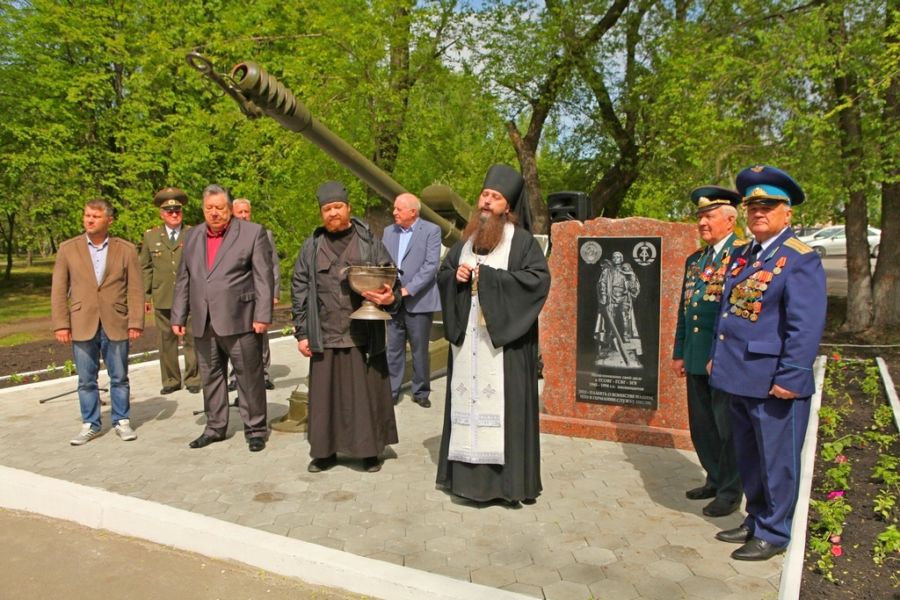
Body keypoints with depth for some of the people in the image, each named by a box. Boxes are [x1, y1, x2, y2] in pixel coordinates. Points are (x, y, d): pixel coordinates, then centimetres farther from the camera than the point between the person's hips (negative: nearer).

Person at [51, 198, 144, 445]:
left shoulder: (126, 249, 2)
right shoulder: (68, 249, 5)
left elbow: (136, 290, 0)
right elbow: (59, 290, 5)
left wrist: (136, 323, -6)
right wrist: (61, 324, -2)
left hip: (116, 325, -1)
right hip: (82, 325, 1)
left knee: (119, 378, 8)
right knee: (86, 380, 9)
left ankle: (121, 421, 21)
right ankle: (90, 425, 21)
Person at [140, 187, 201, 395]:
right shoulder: (151, 236, 10)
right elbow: (145, 268, 11)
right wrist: (146, 296, 4)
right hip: (162, 299, 2)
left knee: (192, 339, 3)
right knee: (166, 340, 7)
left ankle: (193, 379, 13)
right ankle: (171, 380, 17)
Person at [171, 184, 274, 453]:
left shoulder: (253, 233, -2)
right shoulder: (192, 236, 15)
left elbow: (263, 277, -7)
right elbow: (183, 280, 17)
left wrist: (263, 315, -13)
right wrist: (178, 316, 12)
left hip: (240, 320, -5)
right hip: (203, 323, 5)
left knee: (249, 377, 2)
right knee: (210, 377, 14)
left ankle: (255, 429, 14)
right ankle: (215, 427, 27)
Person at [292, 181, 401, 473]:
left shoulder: (369, 242, 4)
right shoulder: (311, 247, 9)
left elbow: (391, 280, 5)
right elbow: (299, 290, 9)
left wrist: (390, 297, -18)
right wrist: (301, 332, 4)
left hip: (364, 334, -1)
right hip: (325, 336, 2)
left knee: (366, 392, 4)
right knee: (326, 394, 7)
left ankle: (370, 450, 18)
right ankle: (325, 451, 21)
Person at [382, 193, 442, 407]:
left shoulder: (431, 231, -4)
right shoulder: (388, 231, 11)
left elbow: (431, 265, -12)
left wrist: (408, 289, -17)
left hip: (419, 301, -4)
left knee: (420, 351, 6)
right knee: (393, 349, 8)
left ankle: (421, 392, 20)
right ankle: (391, 391, 18)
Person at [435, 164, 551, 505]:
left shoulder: (522, 241, -1)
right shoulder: (466, 240, 16)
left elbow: (539, 279, -13)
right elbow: (442, 274, 20)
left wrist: (487, 276, -16)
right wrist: (456, 276, -4)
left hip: (504, 340, -5)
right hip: (467, 338, 5)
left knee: (503, 403, -4)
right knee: (467, 400, 6)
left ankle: (508, 479, 4)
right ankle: (467, 474, 15)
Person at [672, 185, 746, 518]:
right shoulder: (694, 260, 15)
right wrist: (678, 353, 16)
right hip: (696, 359, 7)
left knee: (727, 428, 4)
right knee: (701, 426, 16)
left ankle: (730, 492, 20)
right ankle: (715, 480, 33)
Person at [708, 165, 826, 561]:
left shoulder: (800, 260, -12)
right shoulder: (742, 257, 13)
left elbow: (806, 327, -18)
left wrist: (789, 377, -20)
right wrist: (716, 355, 16)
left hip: (773, 384, -8)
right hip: (739, 379, 8)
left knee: (776, 460, 7)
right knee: (748, 458, 20)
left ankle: (773, 534, 22)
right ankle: (756, 519, 37)